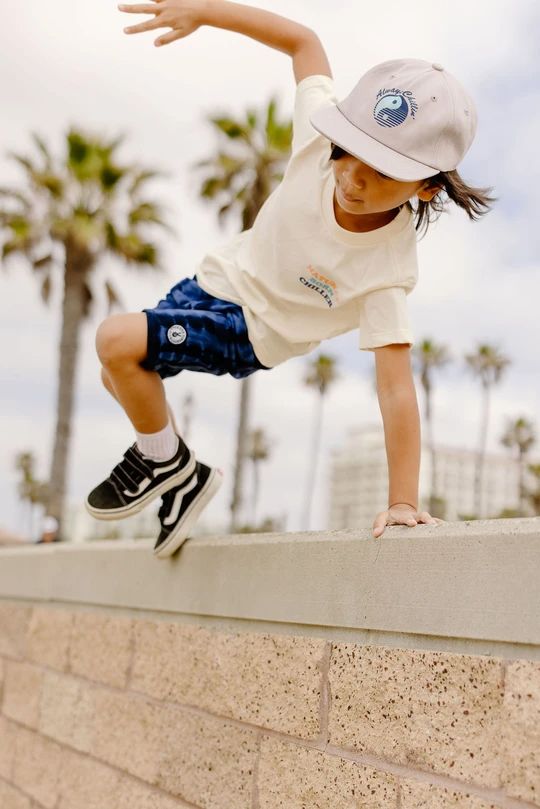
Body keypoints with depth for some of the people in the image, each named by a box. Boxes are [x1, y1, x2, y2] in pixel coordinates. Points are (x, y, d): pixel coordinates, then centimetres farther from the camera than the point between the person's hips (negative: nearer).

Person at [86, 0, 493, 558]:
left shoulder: (386, 271, -36)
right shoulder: (319, 136, -26)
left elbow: (396, 389, -35)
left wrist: (402, 501, -37)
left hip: (249, 333, -6)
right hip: (221, 274, 6)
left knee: (116, 340, -25)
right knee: (120, 376, 20)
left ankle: (167, 465, 0)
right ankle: (178, 487, 38)